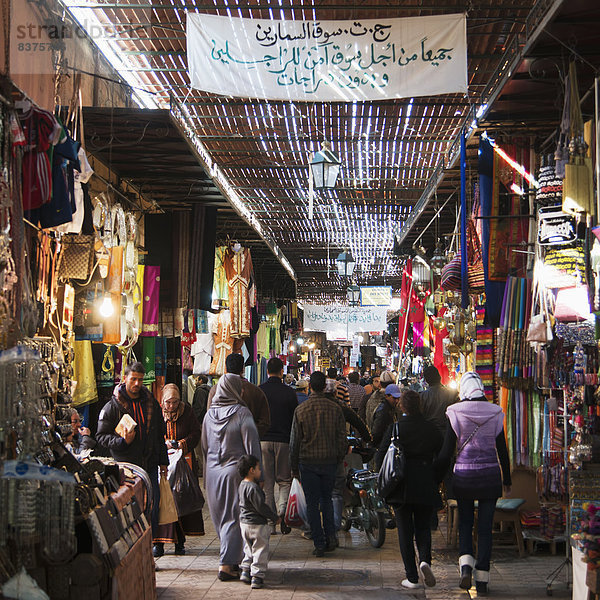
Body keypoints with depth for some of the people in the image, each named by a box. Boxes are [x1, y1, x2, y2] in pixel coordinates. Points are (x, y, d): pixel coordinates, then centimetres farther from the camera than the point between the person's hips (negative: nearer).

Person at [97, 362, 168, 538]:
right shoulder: (112, 406, -3)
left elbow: (160, 434, 19)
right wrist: (122, 441, -18)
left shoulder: (151, 403, 11)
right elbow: (101, 436, -2)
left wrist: (163, 461, 16)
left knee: (153, 506, 5)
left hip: (150, 465, 4)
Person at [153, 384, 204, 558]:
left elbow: (196, 433, 5)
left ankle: (179, 541, 10)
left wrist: (184, 443, -12)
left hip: (184, 461, 2)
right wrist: (164, 443, -16)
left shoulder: (187, 411, 2)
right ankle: (158, 542, 0)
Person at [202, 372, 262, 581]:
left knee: (220, 518, 13)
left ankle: (232, 558, 24)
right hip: (235, 471, -5)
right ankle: (226, 564, -4)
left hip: (213, 472, 5)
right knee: (233, 518, -1)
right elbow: (252, 446, -11)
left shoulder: (209, 414, 5)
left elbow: (204, 446, 13)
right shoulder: (242, 413, -11)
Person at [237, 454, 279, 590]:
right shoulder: (253, 488, -23)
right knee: (260, 551, 2)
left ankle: (245, 571, 21)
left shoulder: (242, 486, 6)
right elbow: (261, 507, -23)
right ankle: (257, 577, 5)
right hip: (257, 525, -9)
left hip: (244, 522, 9)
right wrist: (275, 518, -12)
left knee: (249, 549, 22)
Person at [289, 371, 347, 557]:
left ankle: (319, 544, 3)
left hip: (308, 461, -2)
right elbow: (342, 439, 1)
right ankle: (330, 535, 5)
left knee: (312, 503, 4)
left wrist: (294, 467, 7)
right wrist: (339, 460, 15)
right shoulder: (335, 409, -2)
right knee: (326, 499, 19)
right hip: (329, 461, 2)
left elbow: (294, 441, -2)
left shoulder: (300, 410, -7)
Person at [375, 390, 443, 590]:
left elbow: (380, 458, -7)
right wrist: (436, 479, 17)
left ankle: (412, 577, 6)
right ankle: (425, 560, -12)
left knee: (405, 530, 6)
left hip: (401, 487, -1)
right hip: (425, 487, 1)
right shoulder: (431, 428, -2)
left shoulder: (394, 428, -8)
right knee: (423, 527, 14)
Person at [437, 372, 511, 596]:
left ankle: (466, 564, -6)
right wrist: (507, 481, 14)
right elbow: (502, 451, 4)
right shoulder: (495, 413, -1)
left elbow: (446, 451, -6)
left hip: (463, 475, -1)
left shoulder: (455, 413, -6)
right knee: (485, 526, 7)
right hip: (490, 475, 1)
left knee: (465, 522, 15)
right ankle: (482, 580, 7)